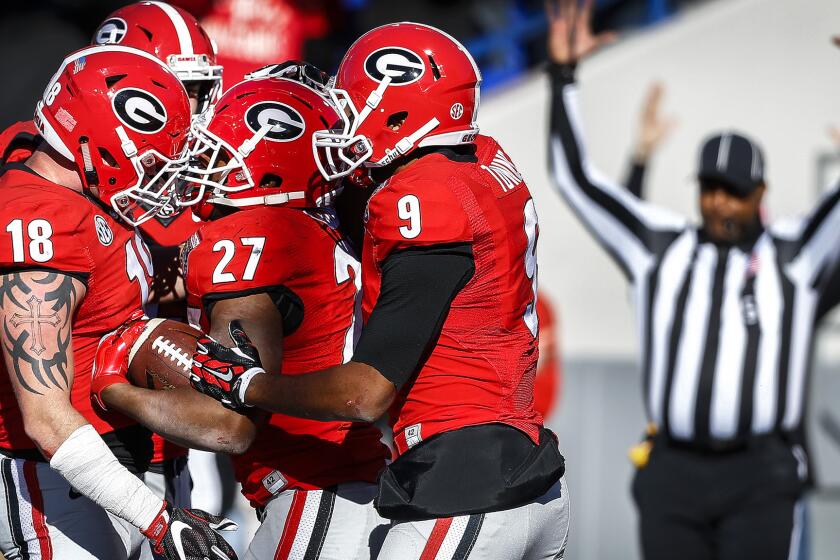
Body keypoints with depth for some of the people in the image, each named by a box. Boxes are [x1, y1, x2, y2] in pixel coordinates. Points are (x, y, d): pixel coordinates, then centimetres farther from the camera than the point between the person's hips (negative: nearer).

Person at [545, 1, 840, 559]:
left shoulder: (795, 253, 5)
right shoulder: (661, 248, 11)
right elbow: (576, 177, 12)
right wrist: (564, 71, 5)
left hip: (760, 477, -3)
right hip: (672, 474, 3)